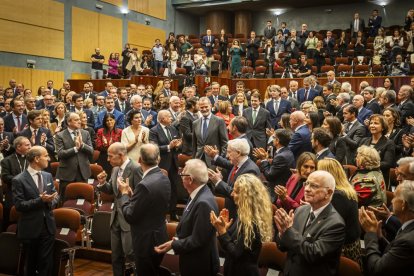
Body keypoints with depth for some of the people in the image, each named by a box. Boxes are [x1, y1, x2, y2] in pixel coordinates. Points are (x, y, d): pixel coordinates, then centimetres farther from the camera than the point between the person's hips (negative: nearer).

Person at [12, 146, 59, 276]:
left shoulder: (48, 176, 6)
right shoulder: (18, 180, -13)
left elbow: (55, 195, 10)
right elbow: (19, 205, -17)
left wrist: (51, 201, -13)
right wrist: (40, 200, -26)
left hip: (48, 226, 4)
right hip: (30, 229, -4)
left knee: (47, 263, 7)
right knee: (31, 263, 15)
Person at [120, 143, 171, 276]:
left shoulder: (145, 185, -27)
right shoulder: (164, 179, 0)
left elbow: (130, 216, -20)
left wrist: (124, 193, -6)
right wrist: (131, 194, 2)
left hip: (147, 242, -8)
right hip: (159, 238, 8)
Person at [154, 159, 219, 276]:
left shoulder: (204, 202, -29)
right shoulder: (197, 195, 2)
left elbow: (197, 240, -25)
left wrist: (173, 244, -17)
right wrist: (178, 239, 0)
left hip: (200, 265, -9)